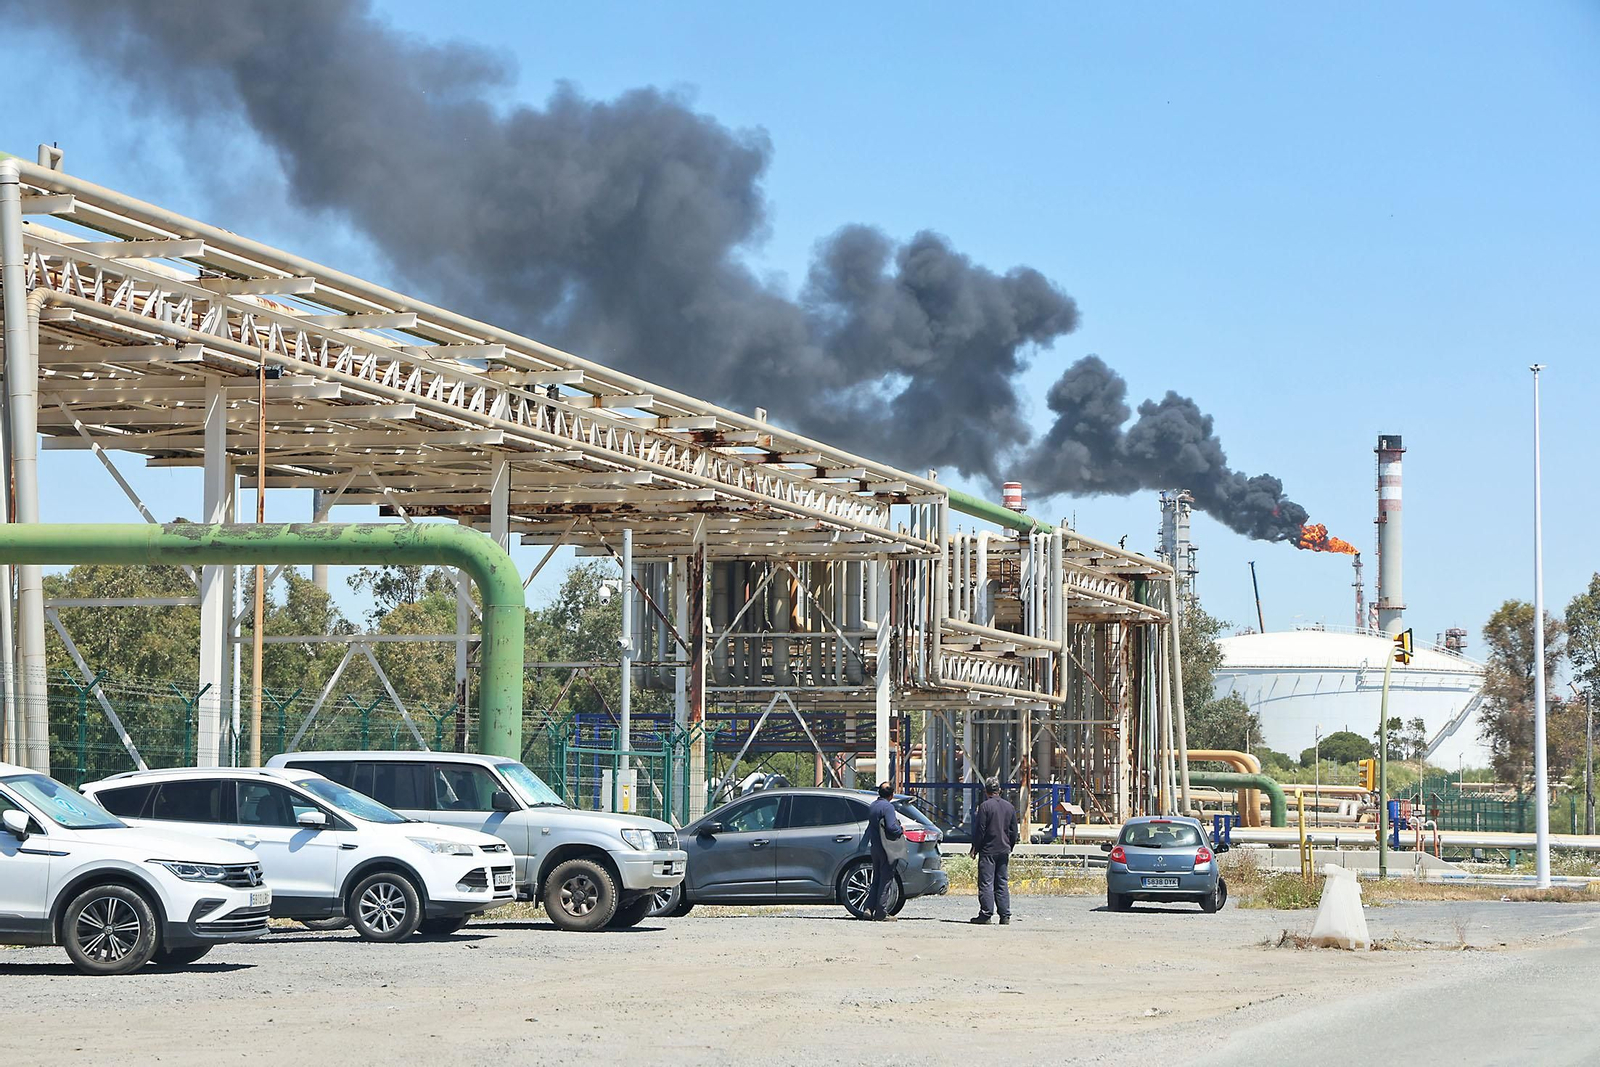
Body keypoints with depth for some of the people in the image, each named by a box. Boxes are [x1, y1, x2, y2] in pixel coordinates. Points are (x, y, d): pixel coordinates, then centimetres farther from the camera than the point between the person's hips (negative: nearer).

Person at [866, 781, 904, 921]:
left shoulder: (872, 806, 13)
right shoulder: (887, 806, -15)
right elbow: (891, 827, -25)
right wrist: (901, 832, -6)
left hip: (875, 846, 8)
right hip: (886, 849, -8)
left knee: (876, 879, 15)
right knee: (886, 880, -3)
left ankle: (869, 908, 7)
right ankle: (881, 913, -3)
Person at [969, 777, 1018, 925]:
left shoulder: (984, 806, -9)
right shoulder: (1009, 807, 9)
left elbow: (980, 830, -10)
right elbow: (1014, 831, 14)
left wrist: (975, 848, 0)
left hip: (988, 850, -5)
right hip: (1004, 851, 5)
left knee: (986, 883, -4)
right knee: (1002, 884, 8)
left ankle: (986, 914, -8)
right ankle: (1005, 915, 5)